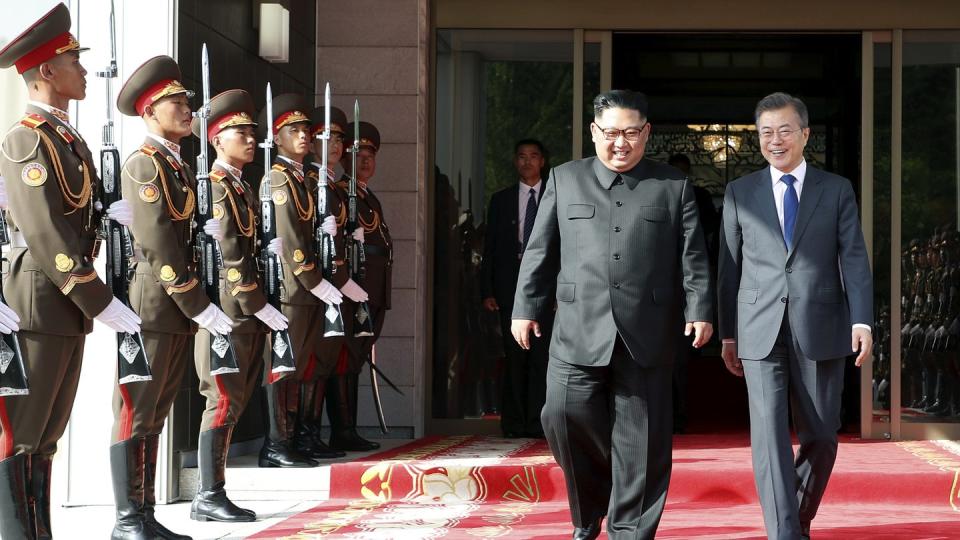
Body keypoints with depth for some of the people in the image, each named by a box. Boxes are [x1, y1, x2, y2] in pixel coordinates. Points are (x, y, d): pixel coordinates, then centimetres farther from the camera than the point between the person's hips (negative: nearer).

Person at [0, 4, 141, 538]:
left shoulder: (68, 139, 15)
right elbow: (47, 239, -20)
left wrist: (112, 213, 4)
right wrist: (102, 304, -20)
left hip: (68, 311, 9)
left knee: (45, 435, 14)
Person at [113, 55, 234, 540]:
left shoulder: (181, 167, 17)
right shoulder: (144, 164, -11)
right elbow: (158, 246, -17)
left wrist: (205, 231, 1)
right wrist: (198, 306, -16)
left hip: (179, 309, 9)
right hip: (152, 304, -9)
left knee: (155, 414, 12)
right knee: (135, 412, -4)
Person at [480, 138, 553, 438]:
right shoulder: (501, 200, 12)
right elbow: (490, 248, 9)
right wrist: (487, 290, 1)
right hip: (510, 286, 1)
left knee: (542, 354, -6)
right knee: (514, 355, 1)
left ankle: (537, 421, -3)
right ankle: (513, 421, 6)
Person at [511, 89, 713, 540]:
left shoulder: (674, 188, 10)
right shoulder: (564, 180, 12)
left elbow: (692, 258, 6)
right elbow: (540, 250, 11)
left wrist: (699, 310, -4)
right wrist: (526, 307, 7)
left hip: (646, 334, 0)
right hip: (578, 331, 1)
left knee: (641, 439, 0)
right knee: (566, 418, -7)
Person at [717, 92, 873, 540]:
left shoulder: (837, 190, 8)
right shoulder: (740, 193, 9)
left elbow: (854, 259, 1)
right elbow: (730, 266, 10)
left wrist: (861, 321, -11)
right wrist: (728, 333, 8)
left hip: (820, 330, 1)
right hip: (761, 333, 0)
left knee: (820, 436, 6)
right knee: (770, 435, -10)